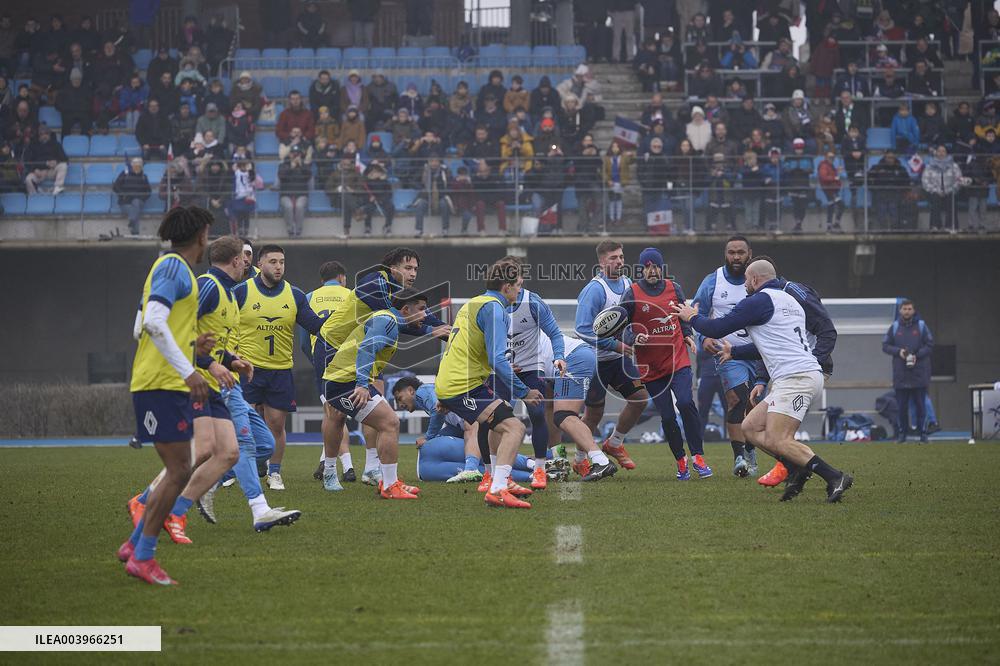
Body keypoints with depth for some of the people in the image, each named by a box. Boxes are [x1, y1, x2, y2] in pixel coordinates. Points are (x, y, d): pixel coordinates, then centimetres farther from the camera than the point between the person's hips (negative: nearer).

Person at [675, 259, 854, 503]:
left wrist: (693, 317, 18)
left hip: (795, 378, -10)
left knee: (777, 441, -17)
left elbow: (717, 329, -3)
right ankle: (797, 469, -3)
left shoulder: (759, 301, -4)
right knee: (750, 428, 10)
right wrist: (734, 351, 50)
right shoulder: (789, 300, 25)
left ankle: (834, 477, -22)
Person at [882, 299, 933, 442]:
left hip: (919, 374, -1)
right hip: (900, 375, 1)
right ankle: (902, 433, 11)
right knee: (902, 406, 4)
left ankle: (923, 433, 4)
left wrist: (917, 355, -13)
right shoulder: (895, 327, 7)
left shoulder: (921, 326, 3)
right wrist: (898, 351, -10)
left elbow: (930, 345, 1)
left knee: (920, 405, 0)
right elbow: (885, 345, 8)